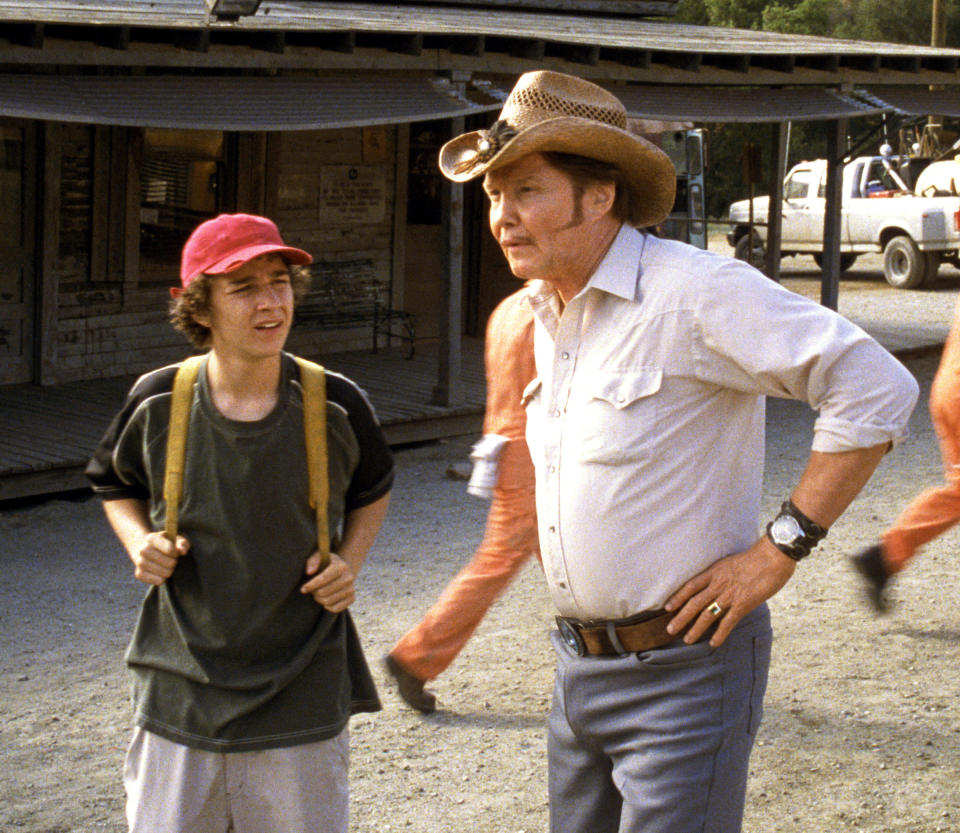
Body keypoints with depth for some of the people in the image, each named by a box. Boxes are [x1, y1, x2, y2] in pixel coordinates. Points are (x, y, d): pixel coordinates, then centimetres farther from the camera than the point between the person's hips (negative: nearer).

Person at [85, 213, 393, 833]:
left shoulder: (335, 406, -6)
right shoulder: (158, 403, -5)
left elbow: (373, 490, 15)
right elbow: (116, 485, 16)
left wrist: (350, 562, -1)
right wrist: (140, 545, -4)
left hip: (302, 698, 0)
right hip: (180, 695, 0)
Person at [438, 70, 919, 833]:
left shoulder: (694, 291, -18)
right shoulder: (548, 313, 10)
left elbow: (878, 387, -22)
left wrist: (780, 548, -19)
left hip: (682, 665, -8)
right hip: (579, 665, 8)